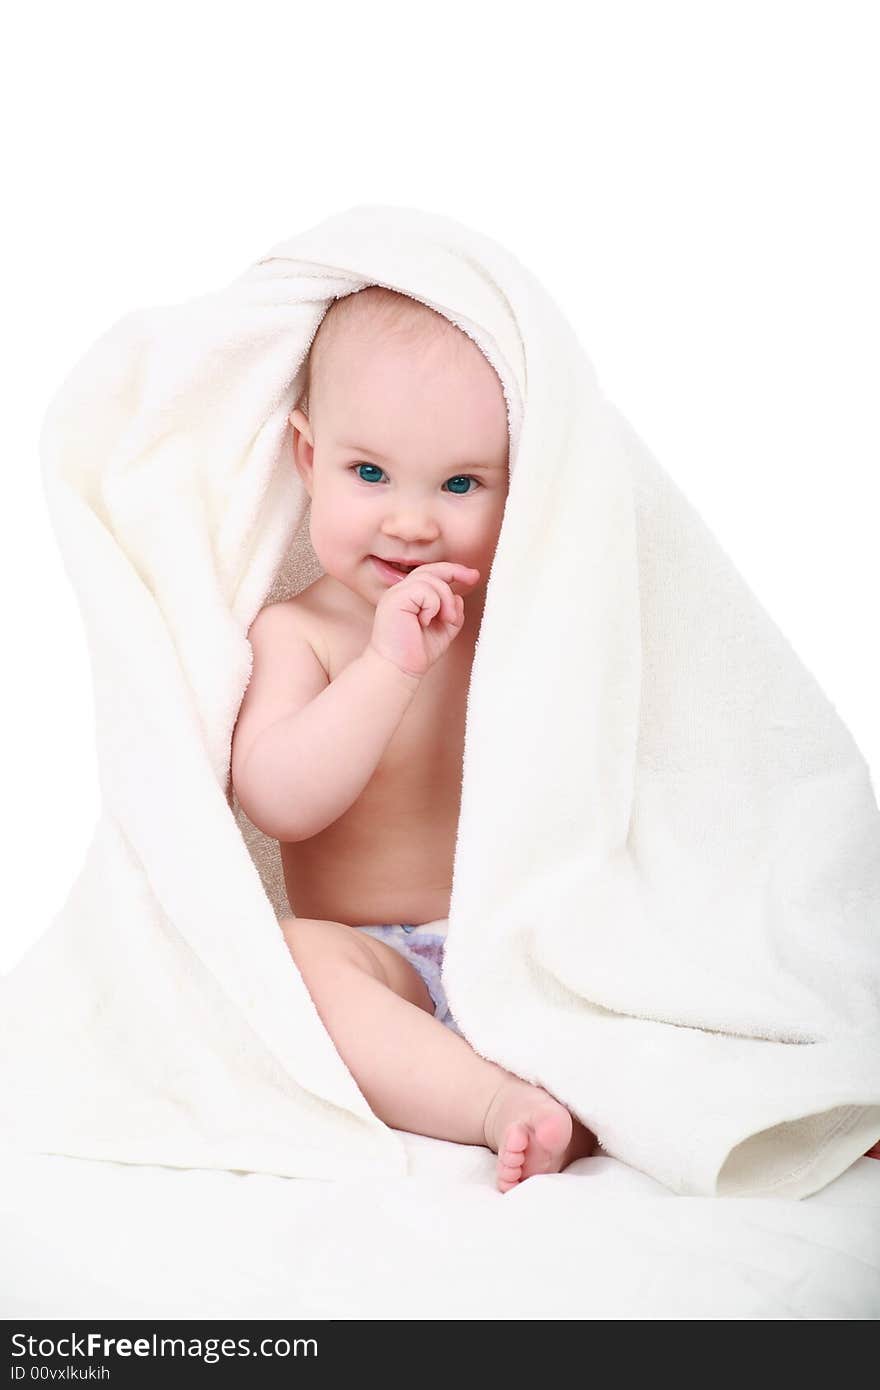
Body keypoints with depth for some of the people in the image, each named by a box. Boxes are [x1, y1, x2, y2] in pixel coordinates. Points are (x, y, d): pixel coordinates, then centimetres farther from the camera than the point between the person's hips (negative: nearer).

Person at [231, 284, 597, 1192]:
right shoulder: (295, 633, -1)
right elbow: (275, 804, -17)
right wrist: (389, 665, -24)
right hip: (384, 970, -2)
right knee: (294, 956, -31)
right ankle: (503, 1108, -37)